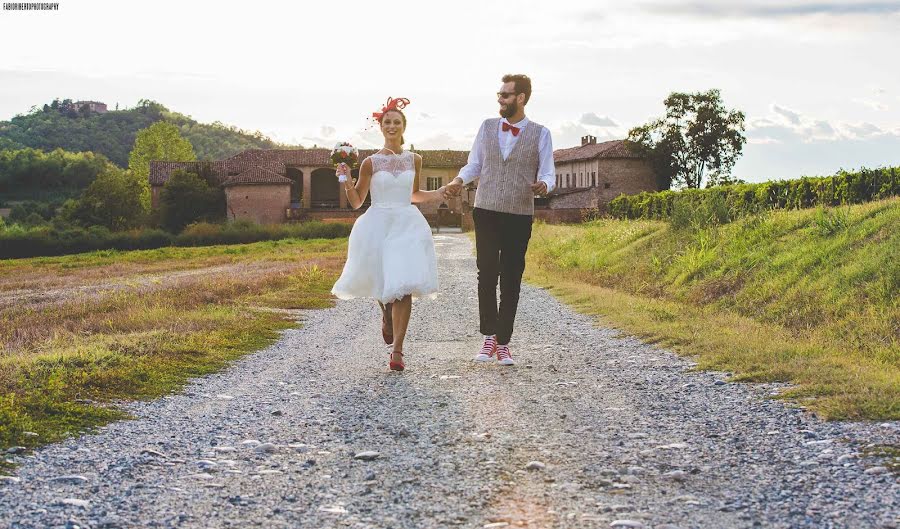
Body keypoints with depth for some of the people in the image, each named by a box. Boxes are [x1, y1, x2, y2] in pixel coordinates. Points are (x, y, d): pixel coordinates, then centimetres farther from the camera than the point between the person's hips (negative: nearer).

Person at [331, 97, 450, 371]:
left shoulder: (414, 160, 8)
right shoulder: (370, 163, 0)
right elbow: (356, 202, 6)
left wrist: (435, 195, 8)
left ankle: (397, 350, -10)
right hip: (378, 225, 0)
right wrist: (347, 183, -11)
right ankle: (386, 315, 44)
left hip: (408, 225, 1)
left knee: (404, 287, -12)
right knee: (381, 283, 7)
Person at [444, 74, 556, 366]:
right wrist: (459, 180, -8)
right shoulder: (487, 127, 9)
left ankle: (503, 343, 11)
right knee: (486, 275, -2)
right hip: (486, 211, 2)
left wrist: (543, 185, -24)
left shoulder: (540, 134, 1)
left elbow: (548, 173, -1)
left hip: (520, 216, -1)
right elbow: (474, 164, 13)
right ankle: (489, 337, 10)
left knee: (511, 281, 3)